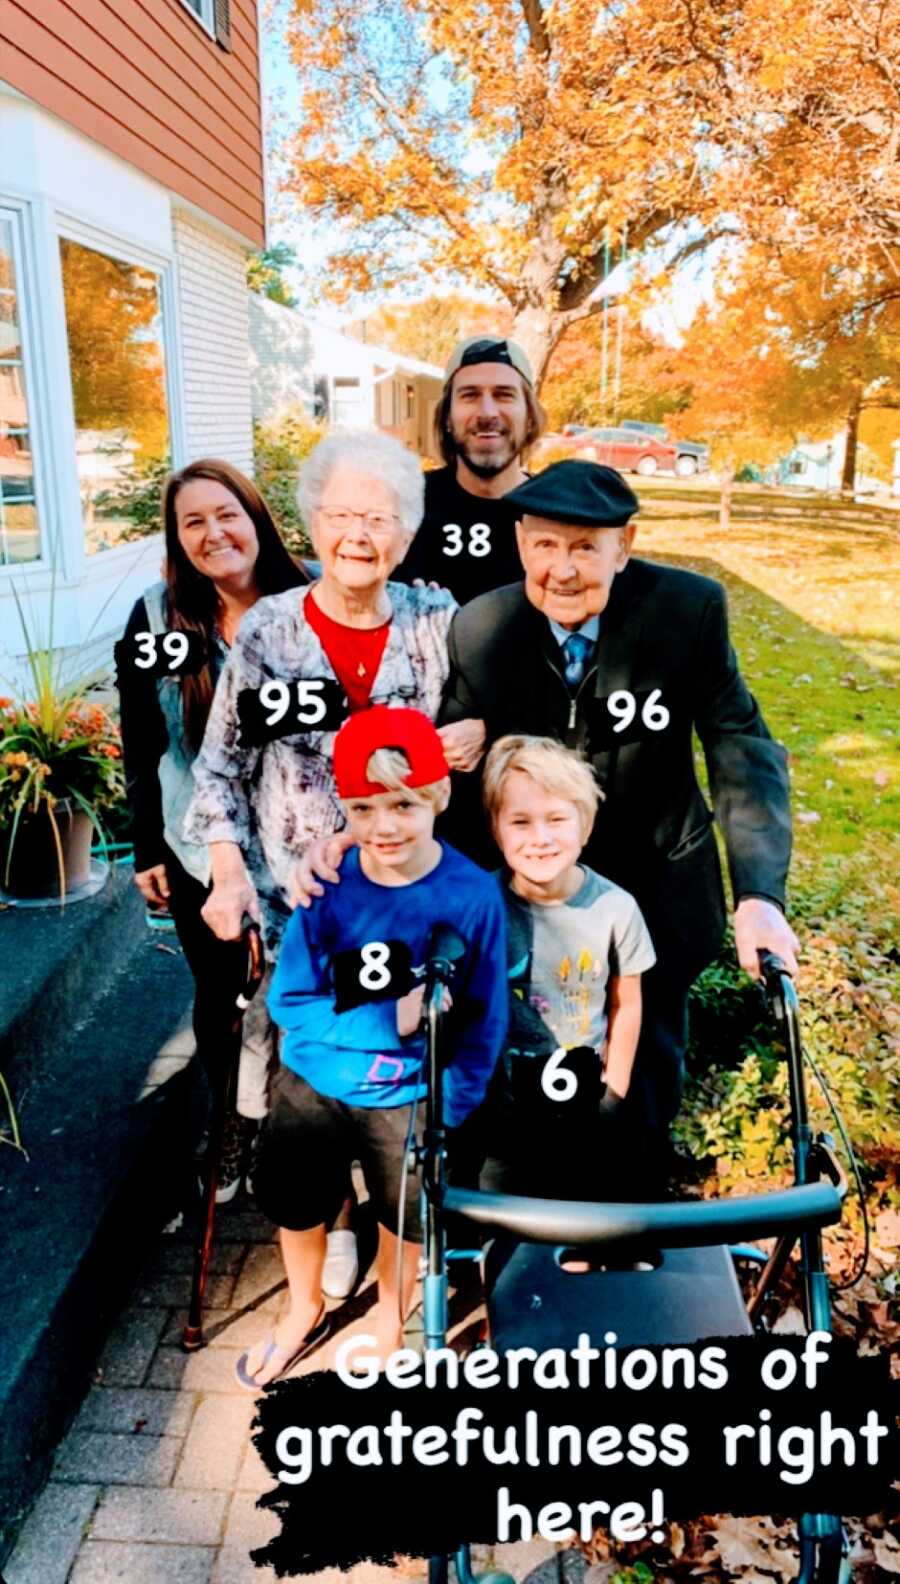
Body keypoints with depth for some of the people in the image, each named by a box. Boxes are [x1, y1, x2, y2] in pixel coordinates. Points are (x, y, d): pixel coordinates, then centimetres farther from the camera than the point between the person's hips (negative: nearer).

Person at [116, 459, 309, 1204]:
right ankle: (236, 1117, 41)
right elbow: (142, 747, 1)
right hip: (202, 850, 1)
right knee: (219, 994, 16)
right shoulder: (157, 616, -5)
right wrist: (148, 850, 2)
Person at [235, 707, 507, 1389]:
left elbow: (484, 1024, -14)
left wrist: (445, 1118, -16)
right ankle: (306, 1310, 55)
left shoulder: (472, 894, -22)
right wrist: (388, 1022, -27)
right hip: (314, 1080, 2)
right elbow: (289, 1002, -15)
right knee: (292, 1197, 23)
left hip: (409, 1093, -2)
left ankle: (390, 1314, 54)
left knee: (406, 1210, 20)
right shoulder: (327, 885, -19)